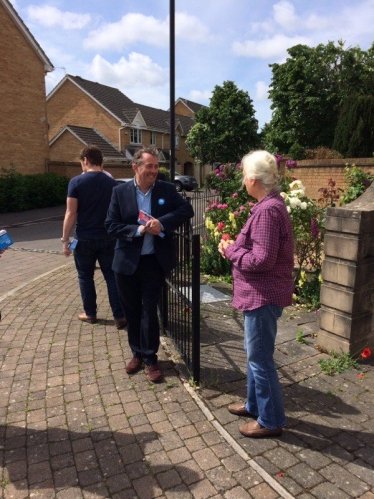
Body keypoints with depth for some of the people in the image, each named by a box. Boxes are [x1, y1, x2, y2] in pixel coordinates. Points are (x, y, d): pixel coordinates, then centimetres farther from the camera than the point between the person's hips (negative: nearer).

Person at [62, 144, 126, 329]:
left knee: (85, 276, 14)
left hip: (84, 238, -2)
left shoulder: (76, 182, -9)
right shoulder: (112, 183, 1)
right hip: (108, 238, 2)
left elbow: (71, 214, -11)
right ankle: (119, 316, 7)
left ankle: (90, 313, 25)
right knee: (112, 276, 7)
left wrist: (65, 239, -3)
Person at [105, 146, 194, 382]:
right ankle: (137, 353, 34)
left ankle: (150, 358, 21)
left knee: (149, 311, 4)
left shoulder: (167, 189, -2)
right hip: (127, 262, 1)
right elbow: (111, 225, -6)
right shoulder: (120, 191, -2)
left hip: (155, 261, -1)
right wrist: (139, 230, -20)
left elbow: (187, 209, -9)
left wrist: (162, 222, -22)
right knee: (132, 311, 14)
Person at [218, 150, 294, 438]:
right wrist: (235, 247, 3)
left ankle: (271, 420, 22)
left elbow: (262, 260, -26)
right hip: (260, 292, 10)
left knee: (260, 358, 4)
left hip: (263, 294, -10)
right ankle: (255, 405, 39)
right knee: (255, 353, 21)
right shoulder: (271, 205, 10)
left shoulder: (267, 210, -23)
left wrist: (230, 250, -13)